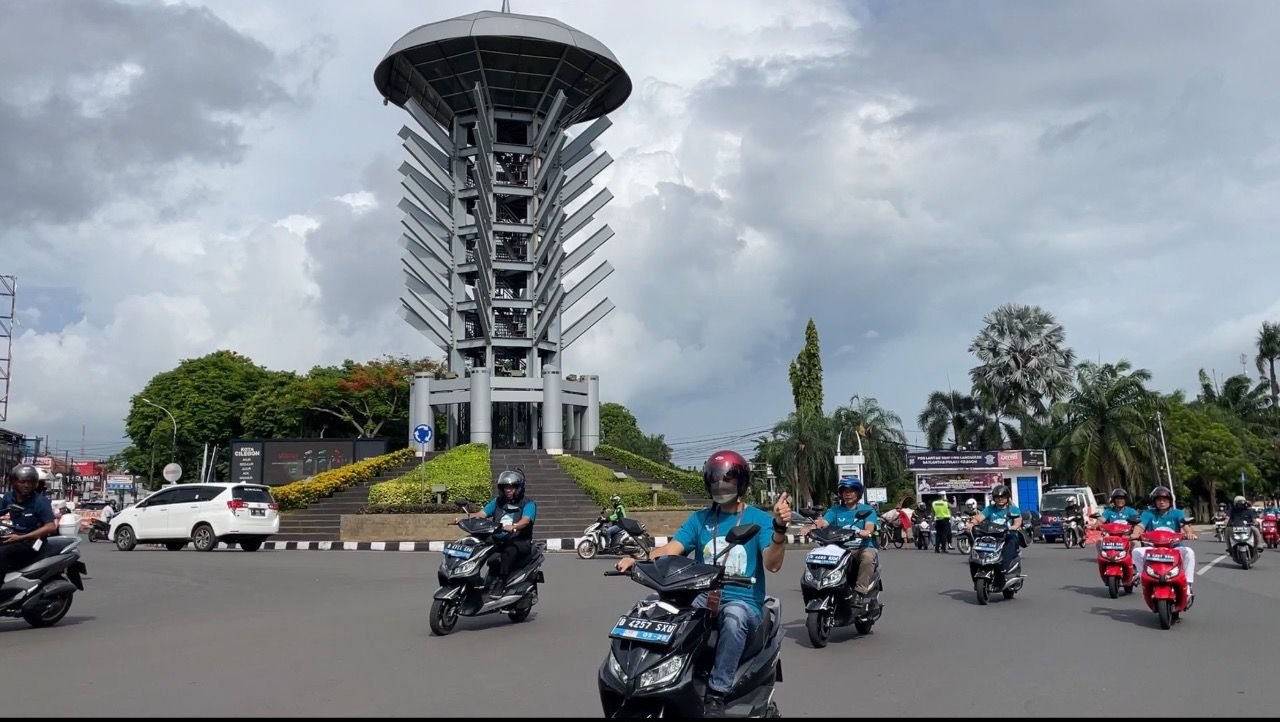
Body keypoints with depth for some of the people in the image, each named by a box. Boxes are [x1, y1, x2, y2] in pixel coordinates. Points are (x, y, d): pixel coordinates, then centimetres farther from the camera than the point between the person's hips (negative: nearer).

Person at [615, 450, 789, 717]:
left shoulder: (759, 519, 2)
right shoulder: (699, 519, 12)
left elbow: (772, 564, -13)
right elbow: (669, 550, -1)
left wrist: (779, 528, -31)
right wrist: (638, 559, -21)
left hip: (743, 602, -3)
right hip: (702, 599, 3)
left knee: (734, 615, -38)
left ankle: (716, 694, -31)